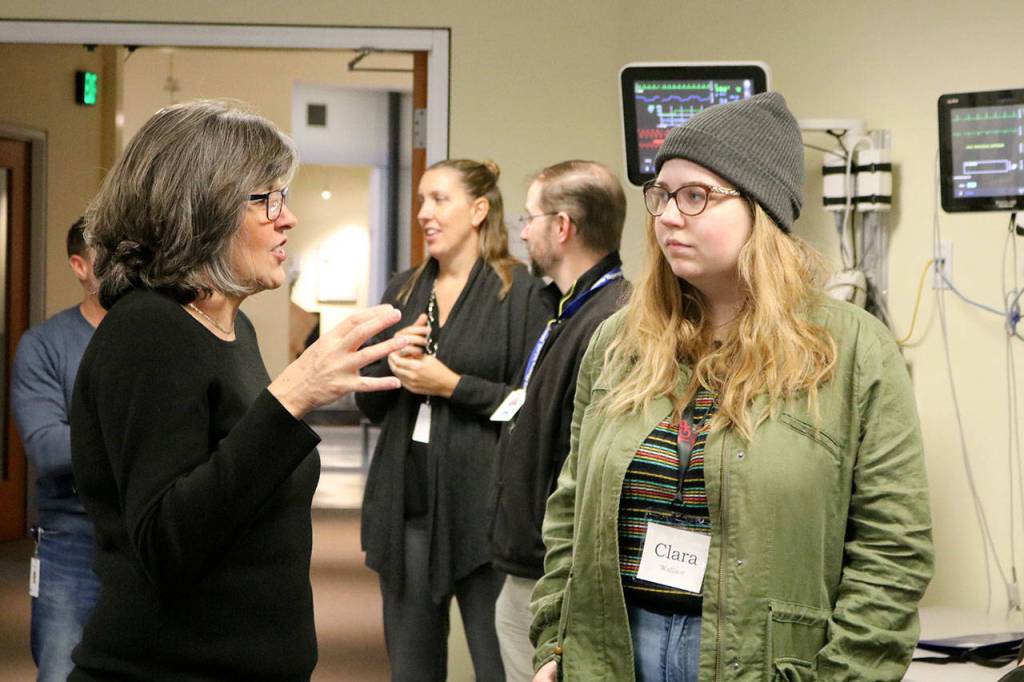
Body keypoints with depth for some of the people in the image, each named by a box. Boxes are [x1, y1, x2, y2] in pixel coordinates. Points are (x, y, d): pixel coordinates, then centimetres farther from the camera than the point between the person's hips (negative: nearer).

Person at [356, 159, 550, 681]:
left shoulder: (520, 291, -5)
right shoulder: (403, 291, 14)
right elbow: (369, 405, 16)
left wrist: (452, 385, -15)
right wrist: (390, 362, -4)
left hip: (480, 506, -6)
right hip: (406, 506, 6)